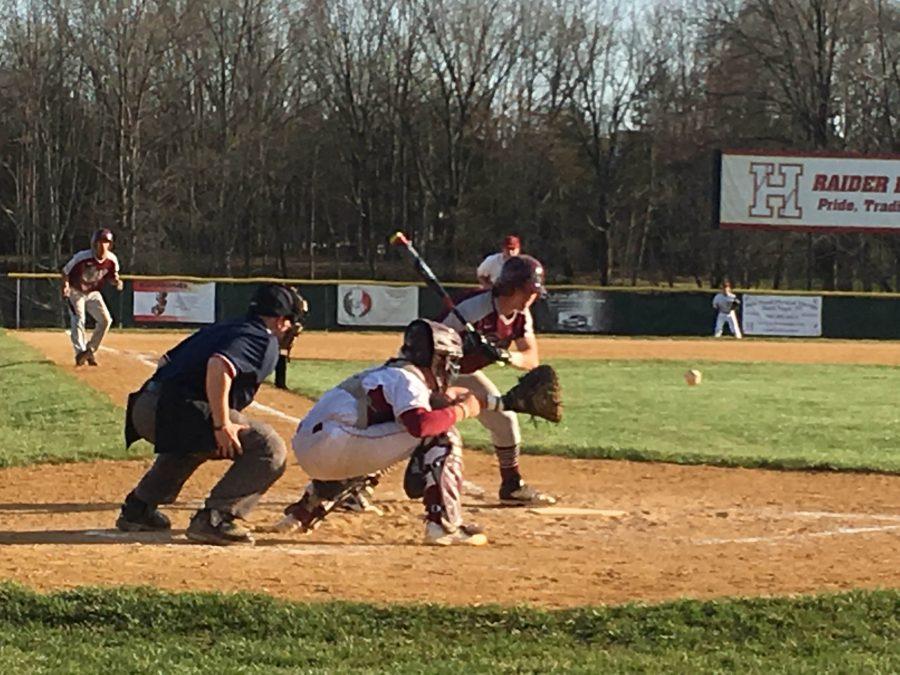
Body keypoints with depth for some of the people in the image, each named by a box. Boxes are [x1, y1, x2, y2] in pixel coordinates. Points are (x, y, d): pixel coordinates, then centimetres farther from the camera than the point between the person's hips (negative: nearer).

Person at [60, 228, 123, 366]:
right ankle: (80, 352, -18)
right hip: (76, 292, -4)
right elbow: (65, 271, -15)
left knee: (105, 319, -6)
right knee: (78, 320, -19)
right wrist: (65, 287, -29)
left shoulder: (112, 260, -15)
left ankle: (90, 350, 8)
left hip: (93, 293, 4)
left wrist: (116, 281, -20)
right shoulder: (82, 257, -28)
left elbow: (112, 275, 3)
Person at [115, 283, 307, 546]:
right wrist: (222, 425, -19)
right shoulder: (265, 342, -1)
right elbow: (218, 366, -21)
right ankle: (215, 518, -14)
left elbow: (168, 361, 28)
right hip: (178, 413, -9)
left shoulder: (222, 328, 26)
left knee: (189, 444, 42)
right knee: (270, 450, -8)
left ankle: (137, 509, 38)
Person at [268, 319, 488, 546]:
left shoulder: (390, 373, 22)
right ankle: (444, 525, -15)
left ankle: (302, 514, 42)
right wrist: (461, 411, -9)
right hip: (331, 446, -10)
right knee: (441, 437, -11)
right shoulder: (406, 379, -6)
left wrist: (442, 399, 7)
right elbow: (420, 424, -24)